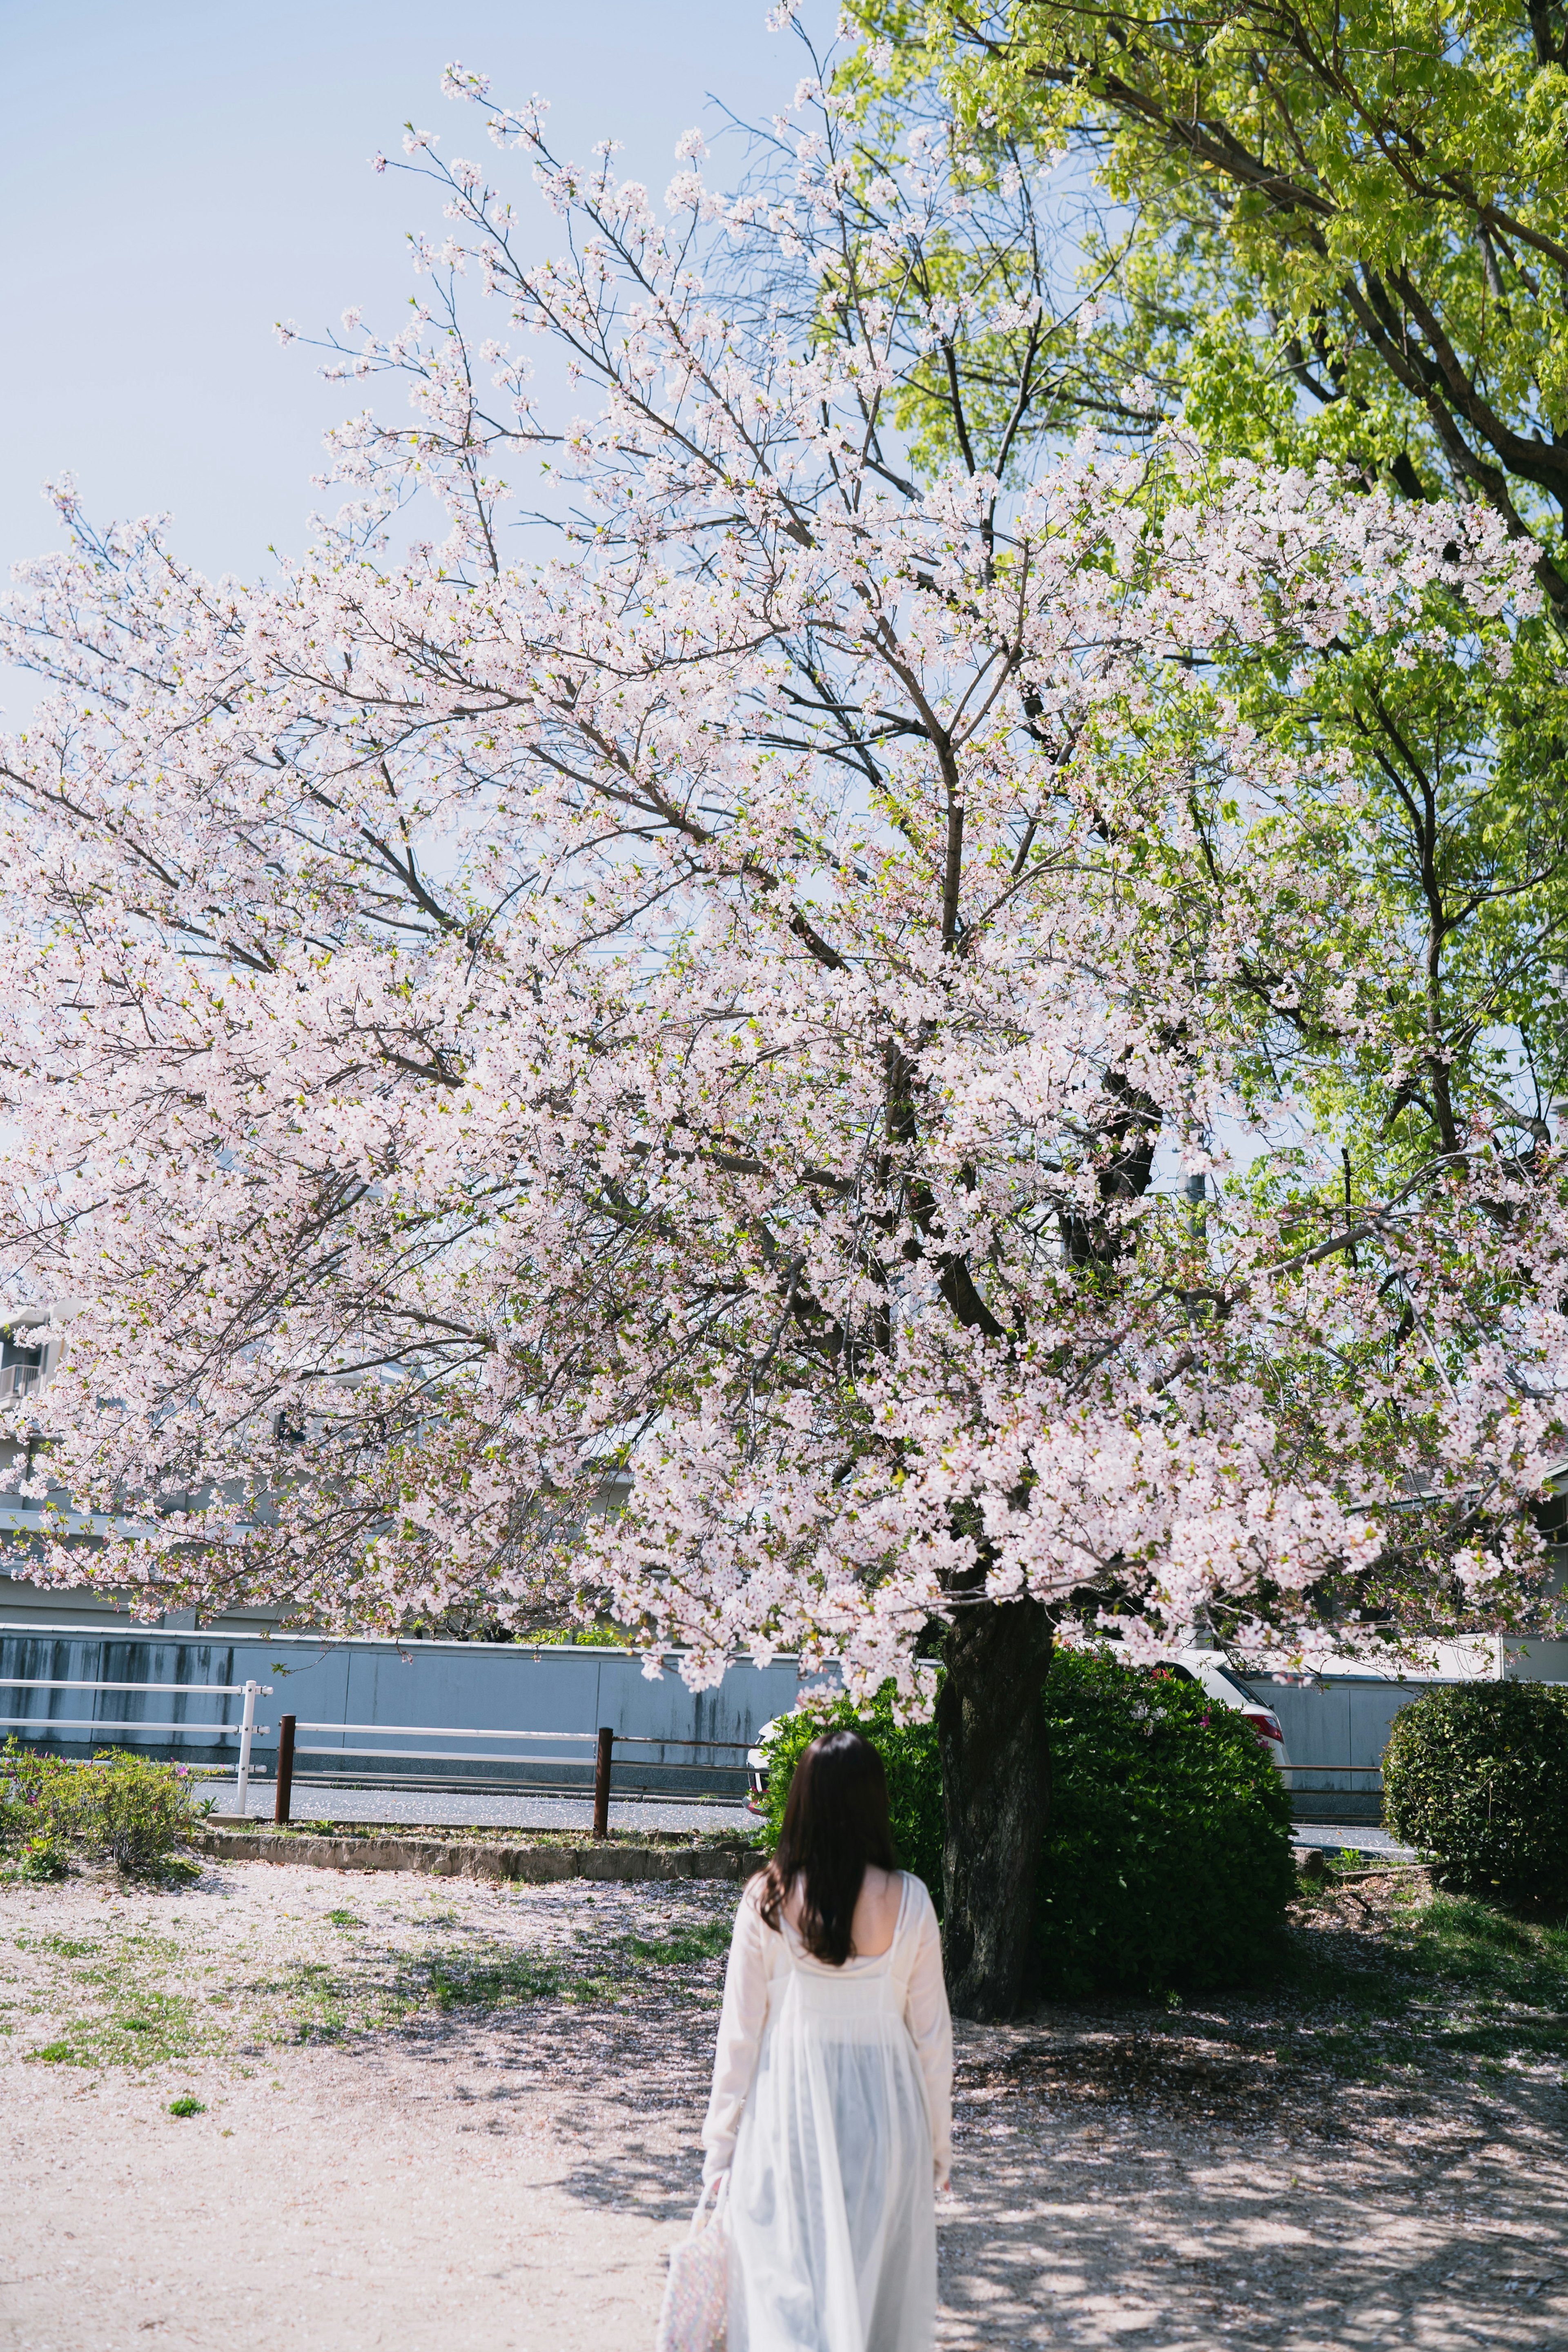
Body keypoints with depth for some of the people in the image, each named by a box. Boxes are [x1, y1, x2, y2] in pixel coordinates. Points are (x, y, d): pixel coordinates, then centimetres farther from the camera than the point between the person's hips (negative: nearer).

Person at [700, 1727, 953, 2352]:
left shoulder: (768, 1898, -10)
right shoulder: (907, 1902, -8)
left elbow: (740, 2032, -5)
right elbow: (931, 2034, -1)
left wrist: (720, 2143, 6)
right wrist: (938, 2140, 11)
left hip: (788, 2111, -1)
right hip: (883, 2109, 1)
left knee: (785, 2285, 7)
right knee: (875, 2287, 16)